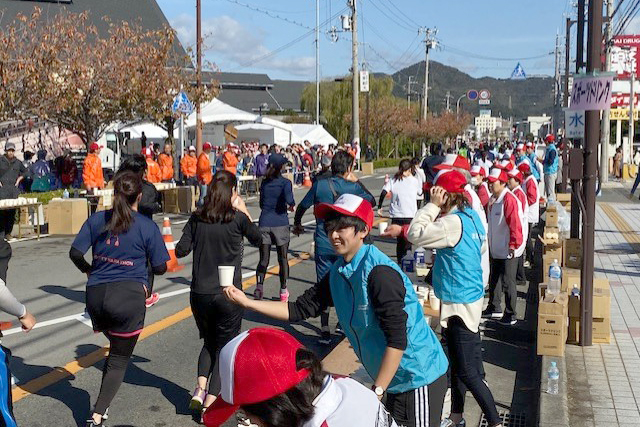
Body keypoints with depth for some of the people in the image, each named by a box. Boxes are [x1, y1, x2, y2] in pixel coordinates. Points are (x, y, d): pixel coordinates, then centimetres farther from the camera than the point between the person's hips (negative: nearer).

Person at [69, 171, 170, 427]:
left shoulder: (97, 220, 4)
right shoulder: (148, 227, -5)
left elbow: (75, 253, 2)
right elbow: (160, 268, -1)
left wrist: (88, 270, 21)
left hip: (96, 294, 4)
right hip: (129, 296, -4)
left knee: (116, 346, 27)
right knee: (119, 360, 6)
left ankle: (102, 404, 30)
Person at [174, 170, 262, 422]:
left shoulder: (197, 218, -2)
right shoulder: (238, 218, -9)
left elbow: (181, 251, 0)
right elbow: (257, 239, 7)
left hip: (200, 294, 3)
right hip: (228, 295, -3)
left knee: (209, 342, 24)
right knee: (224, 348, 11)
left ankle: (200, 388, 5)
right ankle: (210, 405, 5)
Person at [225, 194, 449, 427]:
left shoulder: (379, 273, -24)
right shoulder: (338, 273, 1)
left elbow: (397, 340, -25)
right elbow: (300, 309, 3)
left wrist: (376, 391, -22)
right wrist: (247, 302, -2)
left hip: (419, 378, -8)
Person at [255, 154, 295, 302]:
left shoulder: (264, 182, 9)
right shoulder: (285, 182, -4)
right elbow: (289, 199, -20)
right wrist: (292, 205, 0)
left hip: (264, 224, 3)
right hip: (280, 224, -3)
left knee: (263, 260, 4)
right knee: (283, 259, 9)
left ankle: (259, 287, -14)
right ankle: (283, 291, 14)